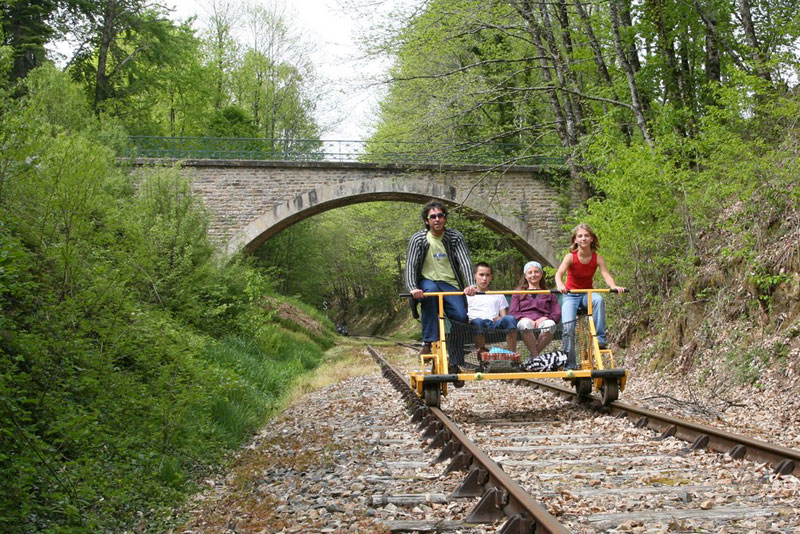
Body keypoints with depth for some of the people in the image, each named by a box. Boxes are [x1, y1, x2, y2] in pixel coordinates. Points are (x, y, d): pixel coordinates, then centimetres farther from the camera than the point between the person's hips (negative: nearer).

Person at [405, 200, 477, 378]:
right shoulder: (418, 239, -2)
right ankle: (428, 342, -34)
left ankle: (455, 365, -7)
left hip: (450, 284, 1)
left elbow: (465, 262, -11)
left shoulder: (455, 237, 0)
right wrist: (413, 288, -29)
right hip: (428, 281, -1)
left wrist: (470, 284, -28)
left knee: (460, 316, -22)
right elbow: (411, 265, -10)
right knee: (429, 291, -38)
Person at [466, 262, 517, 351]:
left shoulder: (498, 296, 33)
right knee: (478, 321, -40)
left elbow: (503, 316, 22)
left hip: (494, 324, 2)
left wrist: (499, 320, -2)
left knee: (510, 318, -31)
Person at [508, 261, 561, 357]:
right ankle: (535, 356, -34)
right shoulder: (518, 293, 28)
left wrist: (544, 318, -7)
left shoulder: (549, 294, 30)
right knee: (525, 323, -40)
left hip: (542, 322, 1)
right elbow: (513, 313, 12)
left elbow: (557, 314, 16)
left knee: (550, 324, -37)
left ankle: (533, 356, -26)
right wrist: (527, 319, -9)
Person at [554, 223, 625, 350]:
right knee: (568, 325, -22)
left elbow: (606, 275, -22)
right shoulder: (571, 257, -16)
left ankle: (600, 339, -29)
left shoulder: (597, 258, -10)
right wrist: (560, 285, -54)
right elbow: (559, 274, -30)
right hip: (570, 295, -1)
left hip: (588, 293, 1)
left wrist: (614, 286, -46)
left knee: (599, 300, -35)